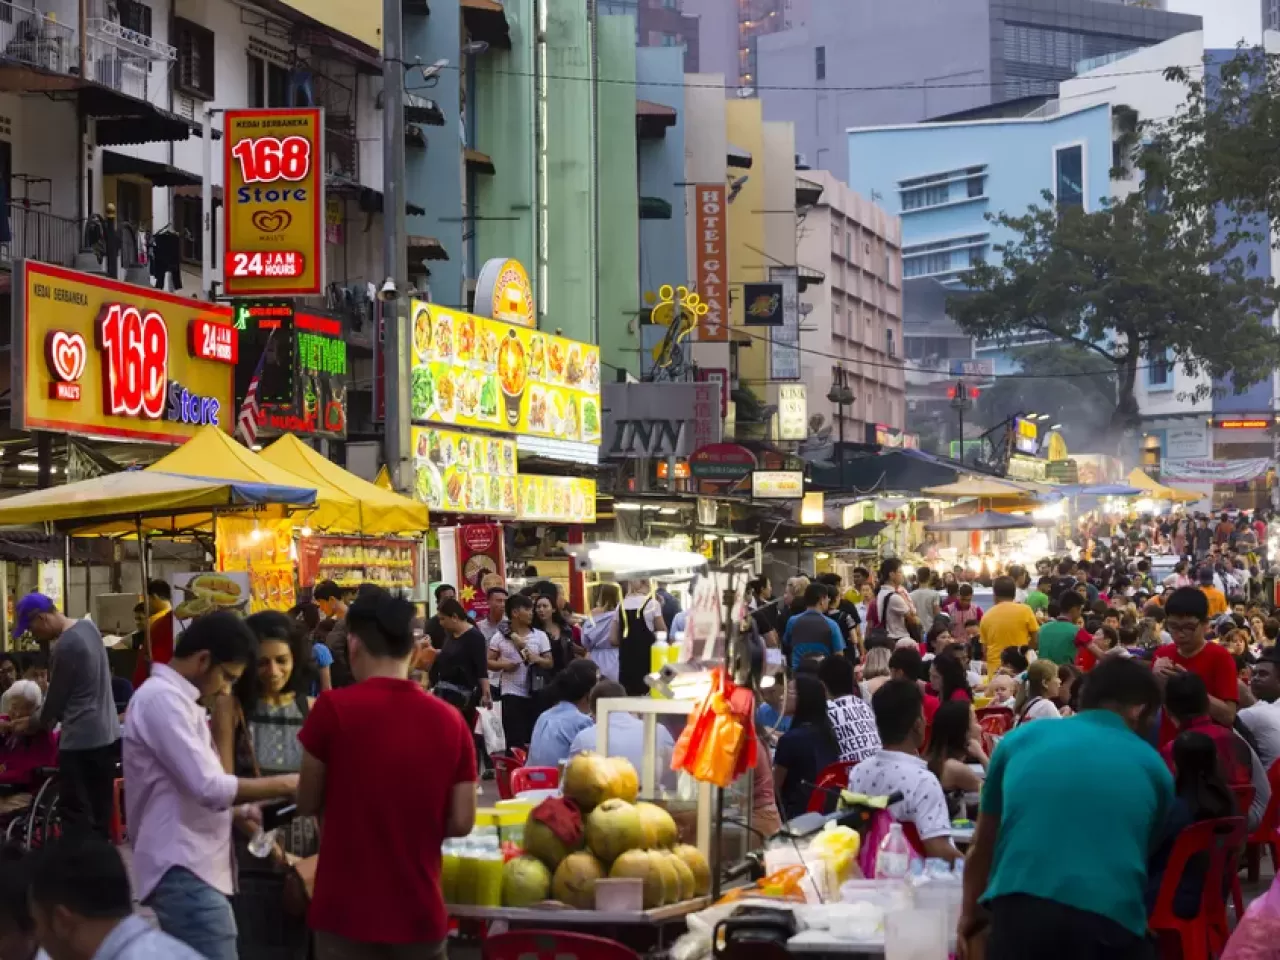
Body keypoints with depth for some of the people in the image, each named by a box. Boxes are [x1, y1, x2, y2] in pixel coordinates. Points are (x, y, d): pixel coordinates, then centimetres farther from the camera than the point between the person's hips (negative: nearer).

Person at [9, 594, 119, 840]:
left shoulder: (65, 646, -18)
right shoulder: (88, 626, 9)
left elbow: (55, 700, -7)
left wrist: (31, 724, 11)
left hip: (81, 741, -9)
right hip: (107, 735, 9)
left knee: (77, 815, -3)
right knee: (100, 812, 13)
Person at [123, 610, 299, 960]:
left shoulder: (171, 698, 20)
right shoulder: (162, 698, -13)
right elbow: (208, 787, -19)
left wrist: (243, 811, 14)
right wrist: (283, 785, -10)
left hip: (187, 868, 11)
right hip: (185, 872, -11)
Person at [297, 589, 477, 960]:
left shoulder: (334, 707, -11)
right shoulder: (450, 720, -2)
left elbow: (308, 804, 0)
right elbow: (462, 822, 0)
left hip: (348, 910, -3)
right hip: (419, 912, 3)